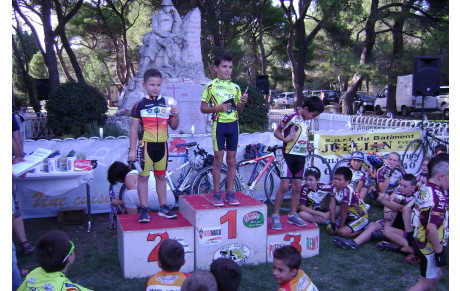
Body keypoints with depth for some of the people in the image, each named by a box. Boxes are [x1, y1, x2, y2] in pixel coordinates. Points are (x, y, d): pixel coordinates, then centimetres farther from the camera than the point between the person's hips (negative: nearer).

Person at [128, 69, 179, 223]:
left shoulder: (166, 103, 8)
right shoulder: (140, 105, -2)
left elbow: (173, 126, 11)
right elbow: (134, 128, -1)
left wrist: (175, 115, -9)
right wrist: (132, 150, -5)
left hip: (162, 145, 3)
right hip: (145, 144, -3)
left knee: (161, 176, 11)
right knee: (143, 176, 0)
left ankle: (163, 207, 20)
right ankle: (144, 209, 9)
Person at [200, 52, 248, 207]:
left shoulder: (235, 87, 12)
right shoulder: (210, 86, 0)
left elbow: (239, 110, 15)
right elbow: (203, 108, 0)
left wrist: (242, 103, -6)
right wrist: (217, 108, -16)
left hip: (233, 124, 4)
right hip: (219, 124, -3)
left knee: (232, 160, 6)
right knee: (218, 160, 0)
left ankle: (230, 193, 15)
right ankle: (217, 194, 9)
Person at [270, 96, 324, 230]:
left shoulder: (308, 120, 11)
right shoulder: (291, 117, -11)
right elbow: (277, 132, -8)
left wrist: (308, 146, 7)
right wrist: (285, 139, -26)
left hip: (301, 156, 7)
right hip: (289, 154, -7)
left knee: (297, 187, 8)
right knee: (284, 186, -9)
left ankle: (292, 215, 19)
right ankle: (275, 216, 1)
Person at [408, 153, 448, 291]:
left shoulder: (424, 189, 1)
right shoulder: (439, 198, -26)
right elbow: (431, 228, -32)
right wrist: (439, 252, -22)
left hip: (420, 242, 9)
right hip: (430, 247, -9)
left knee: (436, 275, 25)